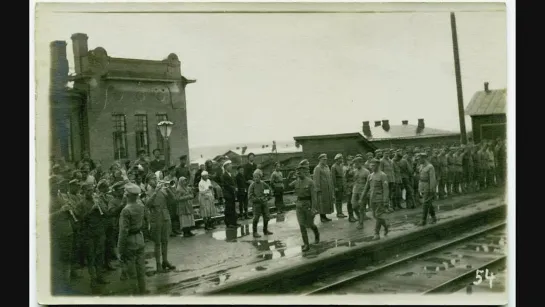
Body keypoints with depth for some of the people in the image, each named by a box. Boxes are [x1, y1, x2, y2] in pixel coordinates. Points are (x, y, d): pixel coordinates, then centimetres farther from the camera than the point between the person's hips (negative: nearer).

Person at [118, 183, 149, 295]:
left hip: (130, 241, -6)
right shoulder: (141, 207, -1)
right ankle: (143, 292, 25)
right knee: (141, 270, 15)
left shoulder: (126, 210, -20)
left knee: (132, 273, 6)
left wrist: (121, 250, -14)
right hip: (140, 239, 6)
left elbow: (123, 232, -19)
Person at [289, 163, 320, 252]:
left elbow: (314, 196, -14)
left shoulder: (310, 182, -11)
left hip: (308, 205, -3)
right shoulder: (296, 182, 4)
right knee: (302, 225, -4)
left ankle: (316, 233, 41)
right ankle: (306, 245, 2)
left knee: (309, 224, 7)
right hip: (299, 205, 4)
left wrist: (313, 208, -20)